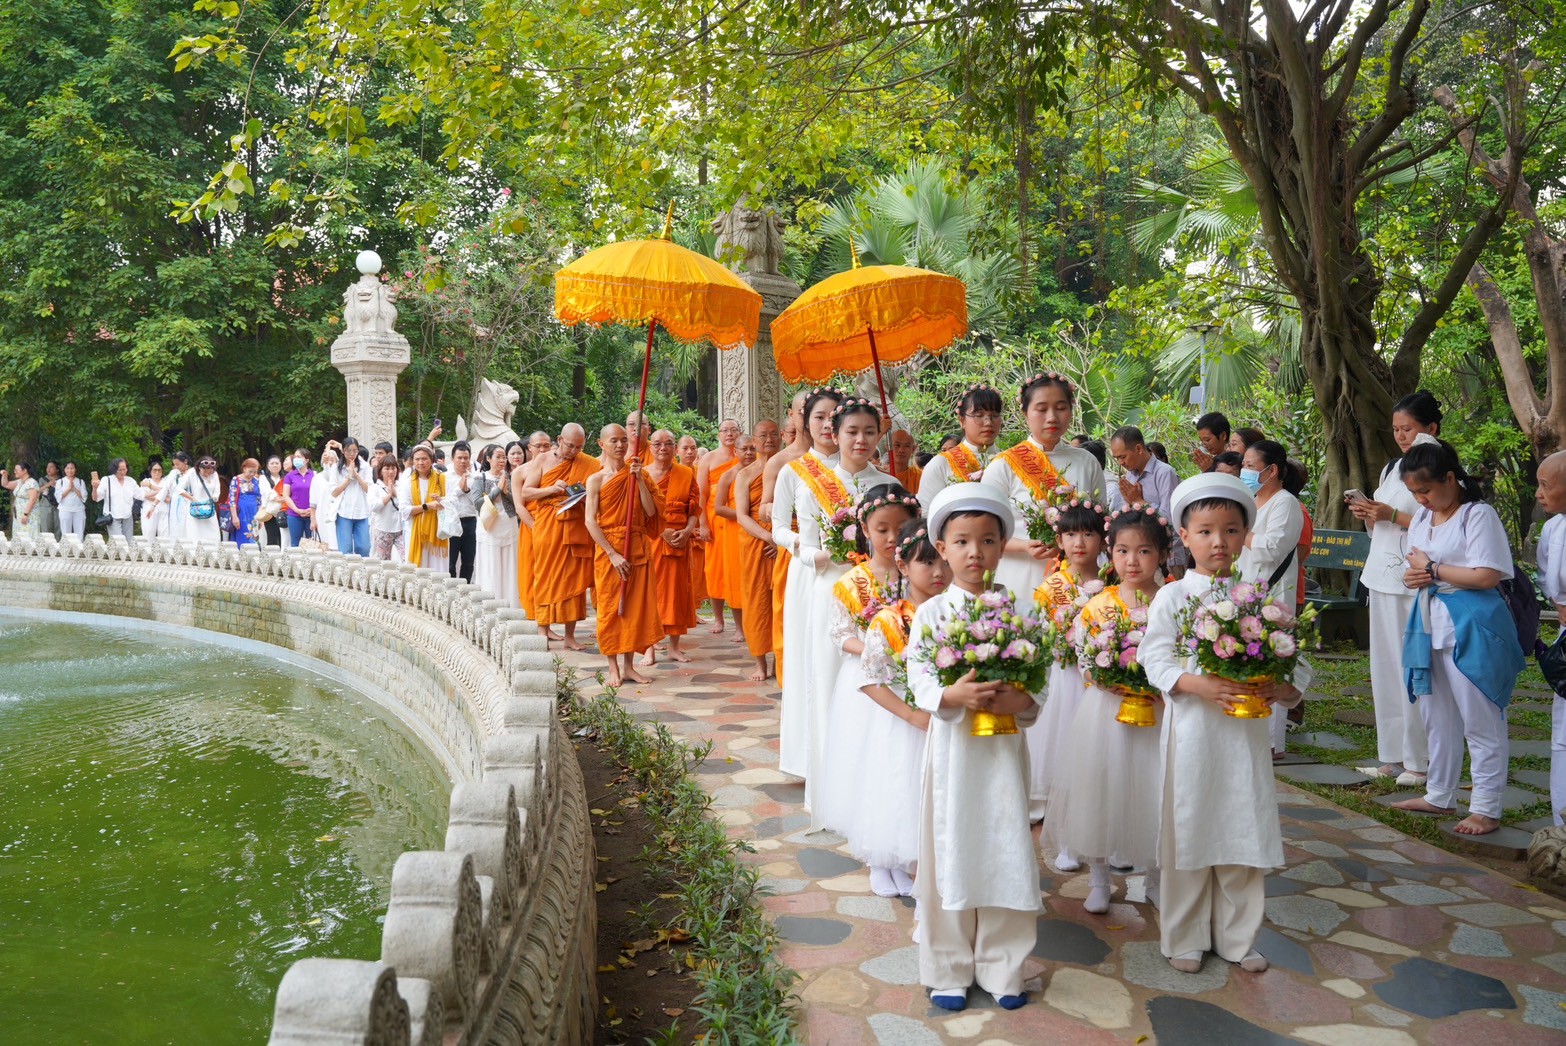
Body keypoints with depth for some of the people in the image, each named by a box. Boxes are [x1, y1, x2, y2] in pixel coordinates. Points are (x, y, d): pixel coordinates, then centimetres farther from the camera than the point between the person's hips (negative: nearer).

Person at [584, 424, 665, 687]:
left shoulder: (636, 475, 8)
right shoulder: (596, 479, -1)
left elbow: (651, 512, -1)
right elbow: (590, 522, -9)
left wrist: (639, 479, -8)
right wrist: (613, 553, -16)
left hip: (638, 549, 3)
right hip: (608, 550, -3)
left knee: (634, 606, 5)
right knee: (610, 608, 1)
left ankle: (627, 665, 15)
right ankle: (613, 668, 10)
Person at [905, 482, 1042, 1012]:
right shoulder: (932, 612, -3)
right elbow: (919, 679, -9)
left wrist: (1021, 700, -19)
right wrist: (953, 696, -27)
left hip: (1004, 747, 1)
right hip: (952, 746, -1)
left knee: (1005, 853, 7)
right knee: (950, 852, 7)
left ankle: (1001, 967, 24)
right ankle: (949, 969, 22)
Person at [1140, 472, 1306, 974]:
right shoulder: (1171, 597, -1)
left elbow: (1293, 659, 4)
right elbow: (1155, 660, -8)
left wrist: (1282, 688, -17)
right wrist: (1201, 685, -23)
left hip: (1246, 731, 2)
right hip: (1191, 730, -2)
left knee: (1244, 834, 9)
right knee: (1187, 833, 5)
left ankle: (1237, 938, 25)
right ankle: (1184, 938, 20)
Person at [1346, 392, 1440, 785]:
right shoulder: (1391, 469, 17)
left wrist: (1393, 516, -18)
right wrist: (1366, 515, 3)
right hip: (1382, 577, 8)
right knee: (1384, 668, 9)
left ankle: (1418, 760, 4)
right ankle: (1391, 756, 17)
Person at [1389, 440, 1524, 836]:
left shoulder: (1478, 514, -12)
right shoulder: (1421, 517, 11)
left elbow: (1487, 576, -20)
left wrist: (1432, 570, -13)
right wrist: (1413, 576, -4)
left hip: (1470, 626, -8)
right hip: (1429, 622, 8)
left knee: (1480, 720, 0)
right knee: (1436, 715, 17)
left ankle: (1486, 809, 9)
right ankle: (1439, 795, 30)